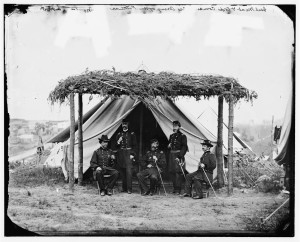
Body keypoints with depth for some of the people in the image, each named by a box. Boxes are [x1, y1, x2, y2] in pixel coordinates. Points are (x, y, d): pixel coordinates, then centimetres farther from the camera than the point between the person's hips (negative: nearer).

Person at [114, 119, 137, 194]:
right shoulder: (119, 134, 14)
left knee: (129, 171, -12)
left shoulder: (132, 134, 6)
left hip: (128, 154, -3)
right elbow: (116, 146, 16)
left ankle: (129, 189, -13)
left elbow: (135, 146, 4)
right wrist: (118, 142, -7)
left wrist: (133, 154, -6)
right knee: (122, 172, 4)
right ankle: (124, 188, 13)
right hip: (121, 155, 3)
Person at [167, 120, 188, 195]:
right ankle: (174, 188, 15)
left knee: (178, 172, -10)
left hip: (178, 155, -7)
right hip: (171, 155, 7)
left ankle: (178, 189, -8)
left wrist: (180, 156, -18)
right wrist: (169, 146, 3)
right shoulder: (171, 136, 16)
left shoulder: (182, 136, -4)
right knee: (171, 172, 6)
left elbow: (184, 147, -10)